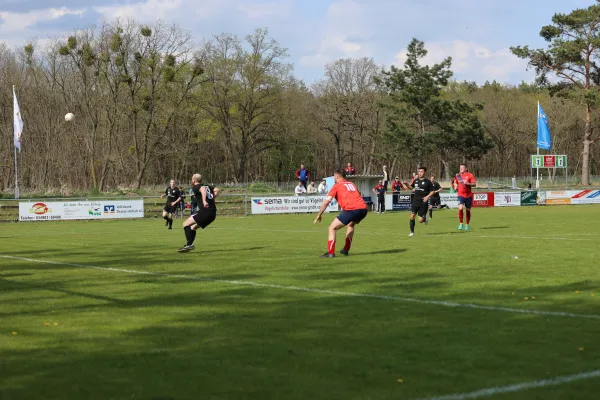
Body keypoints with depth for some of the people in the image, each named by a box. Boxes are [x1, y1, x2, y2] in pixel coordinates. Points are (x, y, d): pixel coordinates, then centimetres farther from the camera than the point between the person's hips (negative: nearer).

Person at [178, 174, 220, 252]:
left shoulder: (195, 187, 0)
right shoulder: (207, 186, 23)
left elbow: (203, 189, -22)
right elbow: (217, 190, 15)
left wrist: (204, 201, -34)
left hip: (205, 210, -8)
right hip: (213, 213, 8)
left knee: (186, 224, -3)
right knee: (193, 227, 21)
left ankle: (189, 244, -16)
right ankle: (189, 246, 15)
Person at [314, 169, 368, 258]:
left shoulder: (337, 186, 11)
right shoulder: (352, 184, 27)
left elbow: (326, 201, 4)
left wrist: (319, 216, 9)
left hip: (351, 210, -7)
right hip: (363, 208, 7)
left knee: (332, 228, 5)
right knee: (351, 225, 35)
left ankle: (331, 252, -3)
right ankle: (346, 250, 32)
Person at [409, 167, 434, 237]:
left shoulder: (427, 182, -4)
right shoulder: (416, 180, 7)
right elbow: (411, 187, 23)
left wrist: (427, 196, -15)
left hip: (423, 203, -3)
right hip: (415, 201, 3)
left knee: (420, 221, -3)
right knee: (412, 216, -12)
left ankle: (425, 218, 33)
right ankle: (412, 232, 0)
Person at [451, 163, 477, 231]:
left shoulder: (470, 175, -3)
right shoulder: (458, 175, 6)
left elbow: (474, 184, -10)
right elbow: (455, 182, 23)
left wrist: (468, 183, -25)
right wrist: (455, 186, 3)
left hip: (468, 195, -1)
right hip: (461, 195, 1)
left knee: (468, 210, 7)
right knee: (460, 208, -19)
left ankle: (467, 225, 23)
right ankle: (460, 224, -8)